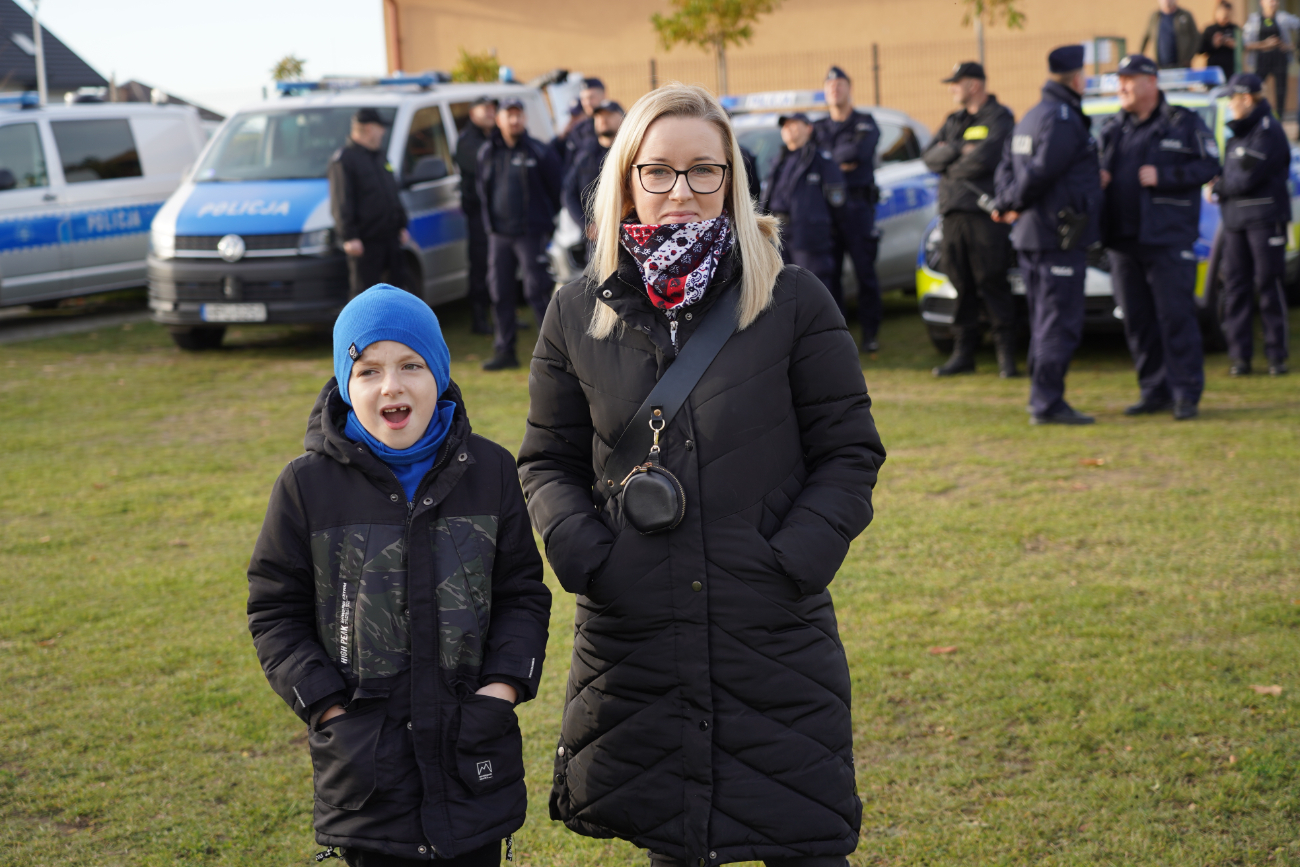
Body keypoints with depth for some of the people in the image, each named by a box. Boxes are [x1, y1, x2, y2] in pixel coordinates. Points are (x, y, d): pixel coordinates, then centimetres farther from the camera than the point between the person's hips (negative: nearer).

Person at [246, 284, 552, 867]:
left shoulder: (489, 471, 1)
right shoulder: (308, 484, -5)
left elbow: (522, 594, 6)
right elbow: (275, 614, -1)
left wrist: (499, 693, -7)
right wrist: (332, 715, -10)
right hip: (367, 758, -1)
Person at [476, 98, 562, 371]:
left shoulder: (539, 153, -5)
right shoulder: (487, 153, 8)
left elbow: (556, 189, 1)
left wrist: (548, 219, 4)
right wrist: (491, 216, 16)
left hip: (531, 233, -5)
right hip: (498, 233, 5)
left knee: (537, 292, -7)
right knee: (500, 293, 7)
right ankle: (504, 351, 15)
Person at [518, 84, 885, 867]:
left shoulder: (794, 302, -2)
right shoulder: (580, 314, 4)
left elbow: (850, 452, 0)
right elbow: (548, 461, 11)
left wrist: (793, 560, -12)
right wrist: (582, 552, -6)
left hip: (778, 640, -2)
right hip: (633, 643, 2)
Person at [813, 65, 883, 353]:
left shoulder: (866, 124, 7)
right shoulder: (818, 127, 18)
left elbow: (859, 151, -13)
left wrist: (827, 157, -3)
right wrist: (839, 163, -9)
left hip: (858, 206, -3)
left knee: (865, 272, -3)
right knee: (829, 273, 1)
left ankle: (870, 334, 2)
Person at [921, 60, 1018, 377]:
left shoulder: (1000, 118, -1)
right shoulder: (954, 121, 20)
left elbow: (986, 158, -17)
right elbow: (930, 157, 8)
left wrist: (951, 169, -2)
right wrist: (958, 150, -8)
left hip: (985, 212, -6)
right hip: (953, 212, 6)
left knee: (993, 285, -6)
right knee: (961, 286, 7)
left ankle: (1006, 355, -2)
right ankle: (963, 353, 12)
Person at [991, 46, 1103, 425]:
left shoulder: (1031, 117, 17)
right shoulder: (1064, 120, -15)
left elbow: (1007, 166, 16)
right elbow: (1040, 172, -20)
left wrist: (1007, 203, 3)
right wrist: (1011, 204, -8)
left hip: (1030, 236, 10)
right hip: (1059, 236, -10)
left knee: (1044, 322, 15)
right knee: (1061, 324, -8)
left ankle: (1042, 398, 20)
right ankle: (1047, 403, -8)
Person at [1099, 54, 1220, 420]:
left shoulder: (1184, 122, 0)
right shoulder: (1113, 129, 16)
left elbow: (1208, 166, -6)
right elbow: (1099, 168, 23)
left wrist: (1161, 176, -15)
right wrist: (1097, 177, -1)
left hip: (1168, 239, -6)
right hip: (1123, 239, 6)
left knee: (1176, 316, -7)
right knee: (1137, 320, 7)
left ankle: (1186, 394, -1)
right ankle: (1154, 391, 16)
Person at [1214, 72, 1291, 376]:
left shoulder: (1268, 130, -10)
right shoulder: (1239, 132, 17)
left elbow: (1248, 177, -15)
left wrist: (1219, 187, -1)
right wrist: (1222, 187, -3)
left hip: (1265, 218, -7)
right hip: (1235, 219, 7)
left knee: (1269, 285, -3)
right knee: (1235, 286, 3)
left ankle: (1277, 355, 3)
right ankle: (1240, 355, 7)